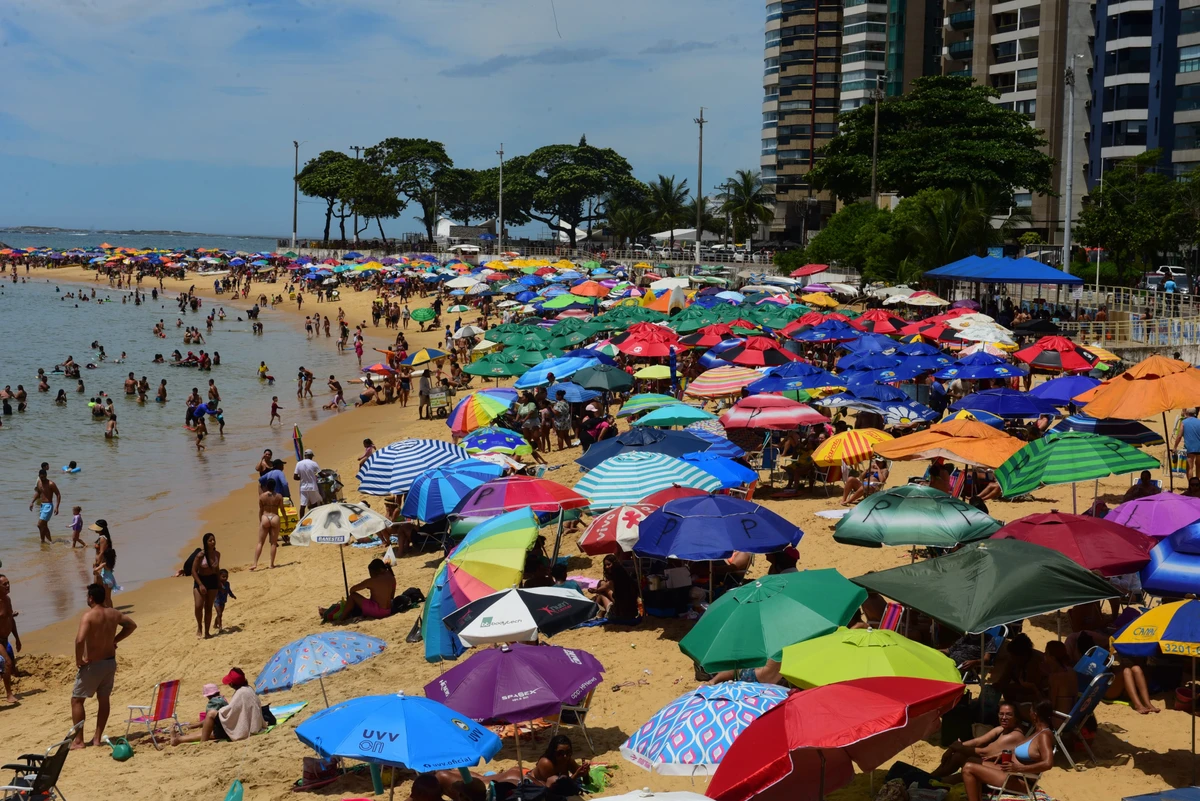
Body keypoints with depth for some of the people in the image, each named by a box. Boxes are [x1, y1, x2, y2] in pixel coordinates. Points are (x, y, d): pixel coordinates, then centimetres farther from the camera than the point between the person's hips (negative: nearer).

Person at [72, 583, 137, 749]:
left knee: (76, 700, 6)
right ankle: (97, 738, 19)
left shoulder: (88, 616, -19)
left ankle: (78, 740, 5)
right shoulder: (114, 614, 2)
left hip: (93, 665, -6)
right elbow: (132, 625, 19)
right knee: (104, 699, 15)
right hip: (110, 662, 6)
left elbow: (80, 639, -32)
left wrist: (78, 660, -18)